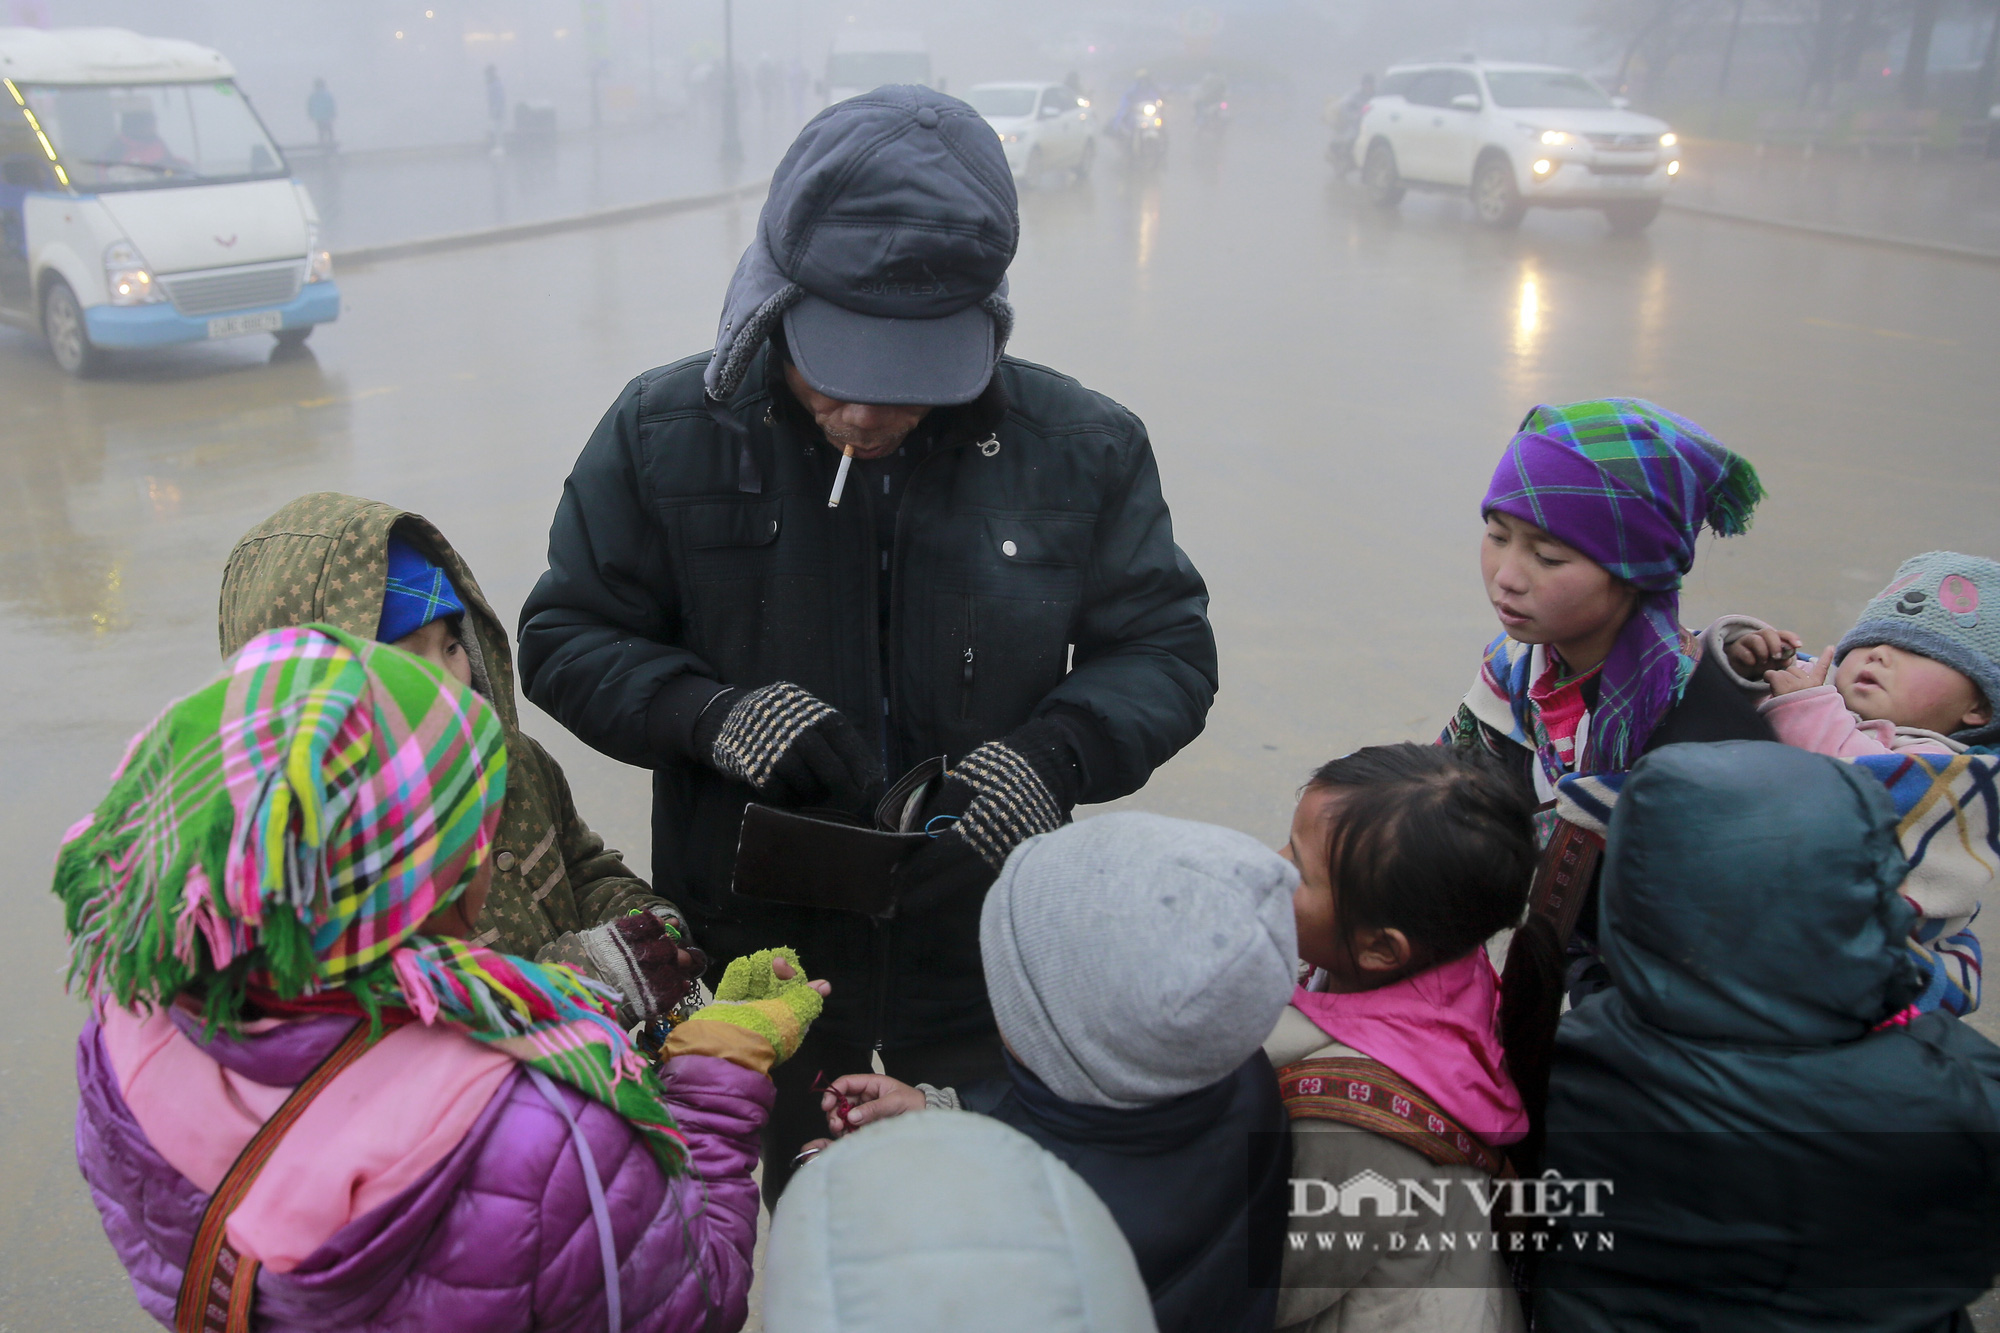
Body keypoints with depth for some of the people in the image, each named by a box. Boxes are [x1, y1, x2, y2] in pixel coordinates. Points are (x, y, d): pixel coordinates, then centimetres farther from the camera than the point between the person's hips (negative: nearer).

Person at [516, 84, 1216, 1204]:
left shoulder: (1081, 449, -12)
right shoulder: (666, 433, -12)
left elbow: (1166, 648, -5)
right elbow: (567, 638, -5)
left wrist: (1056, 753, -26)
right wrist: (712, 713, -25)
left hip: (988, 945, 0)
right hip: (754, 936, 1)